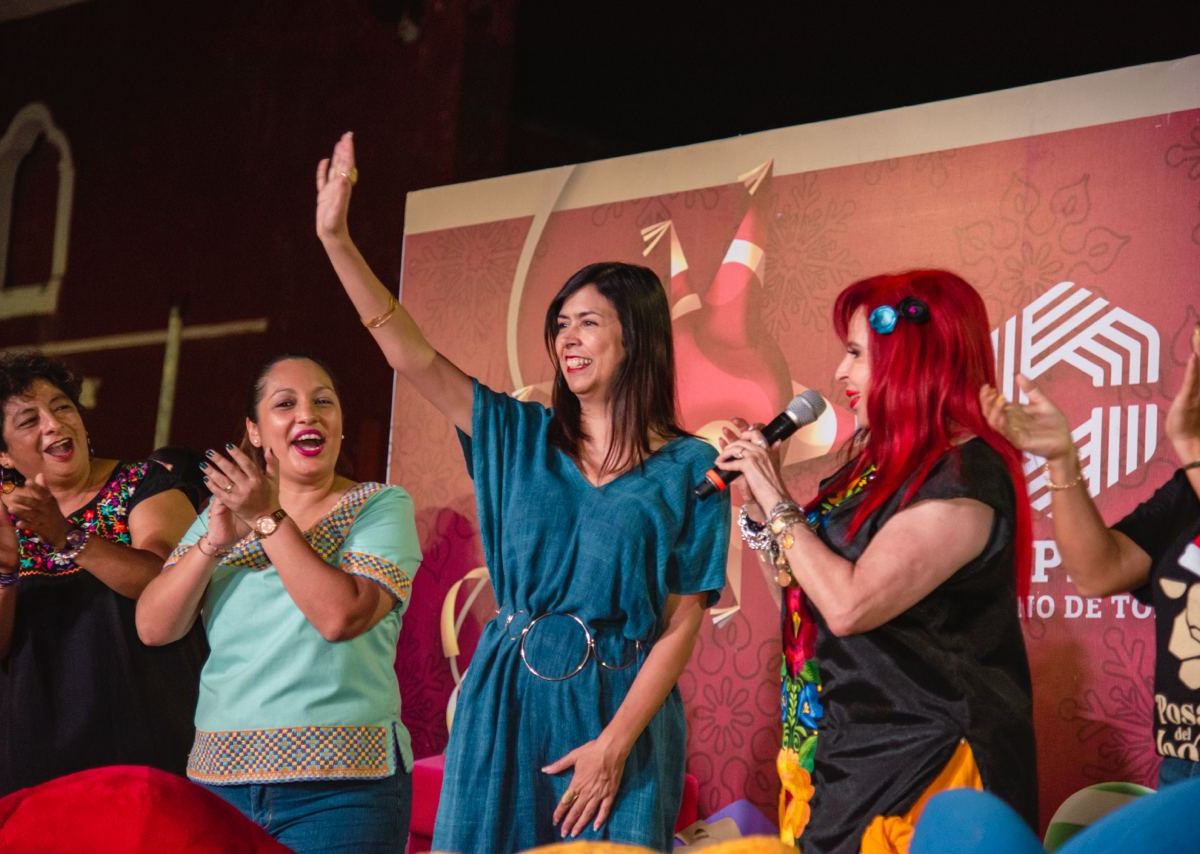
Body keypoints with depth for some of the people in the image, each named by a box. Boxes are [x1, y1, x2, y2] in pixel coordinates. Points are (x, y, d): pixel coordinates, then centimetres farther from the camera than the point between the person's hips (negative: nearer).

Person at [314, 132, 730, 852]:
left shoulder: (690, 468, -3)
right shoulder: (523, 438, 7)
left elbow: (682, 624, -6)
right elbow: (414, 358, -2)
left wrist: (615, 744, -14)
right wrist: (336, 238, -9)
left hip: (619, 706, -3)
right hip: (505, 703, 3)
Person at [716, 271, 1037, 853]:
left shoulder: (963, 476, -18)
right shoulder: (879, 460, 10)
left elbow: (846, 605, -26)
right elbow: (801, 587, 15)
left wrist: (776, 498, -16)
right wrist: (757, 494, 5)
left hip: (923, 761, -8)